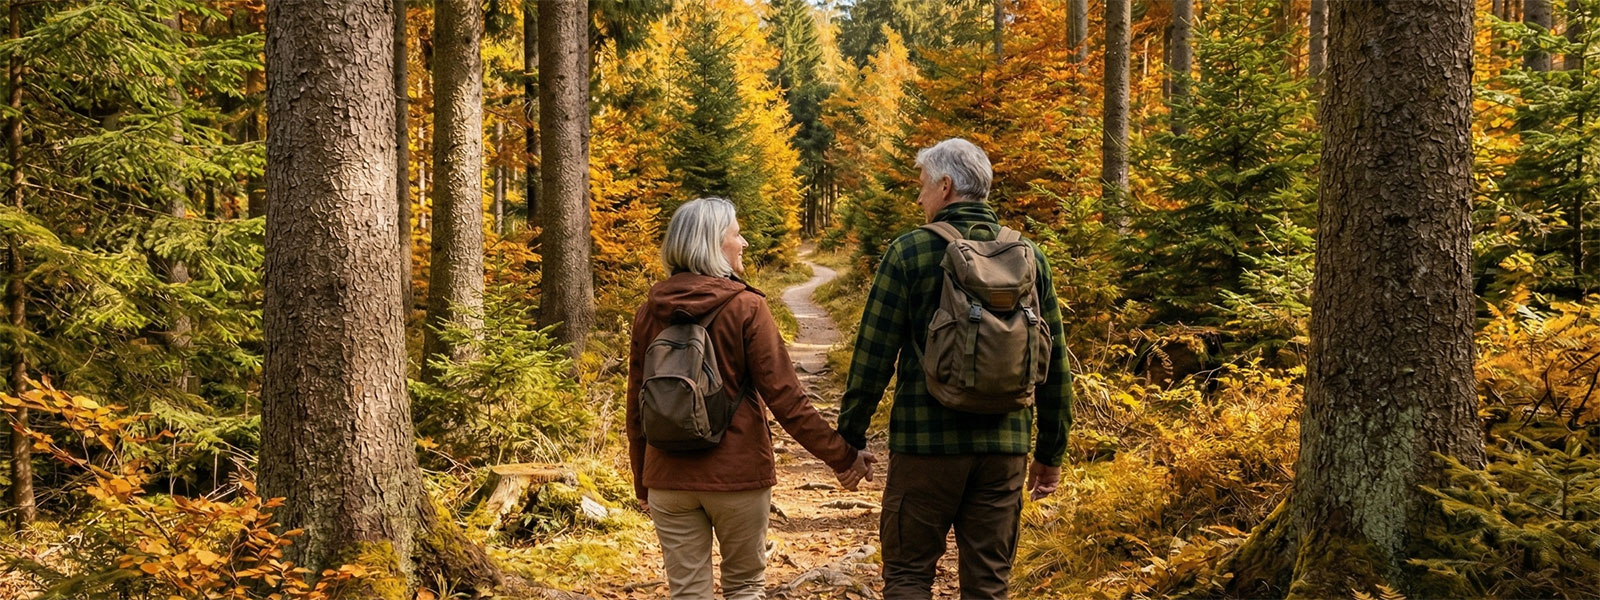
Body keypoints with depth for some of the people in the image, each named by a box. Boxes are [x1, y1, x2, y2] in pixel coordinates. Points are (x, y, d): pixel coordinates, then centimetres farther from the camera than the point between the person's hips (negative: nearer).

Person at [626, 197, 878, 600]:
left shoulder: (650, 312, 3)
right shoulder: (746, 308, -9)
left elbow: (637, 407, 8)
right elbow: (784, 398, -12)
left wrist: (642, 483, 18)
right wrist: (843, 458, -5)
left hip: (669, 479, 3)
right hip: (737, 475, -3)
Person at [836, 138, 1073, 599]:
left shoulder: (910, 252, -6)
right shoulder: (1029, 257, 6)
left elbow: (874, 354, -7)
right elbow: (1054, 364, 8)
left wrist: (850, 436, 2)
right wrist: (1051, 452, 16)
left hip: (926, 442, -3)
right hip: (1004, 447, 4)